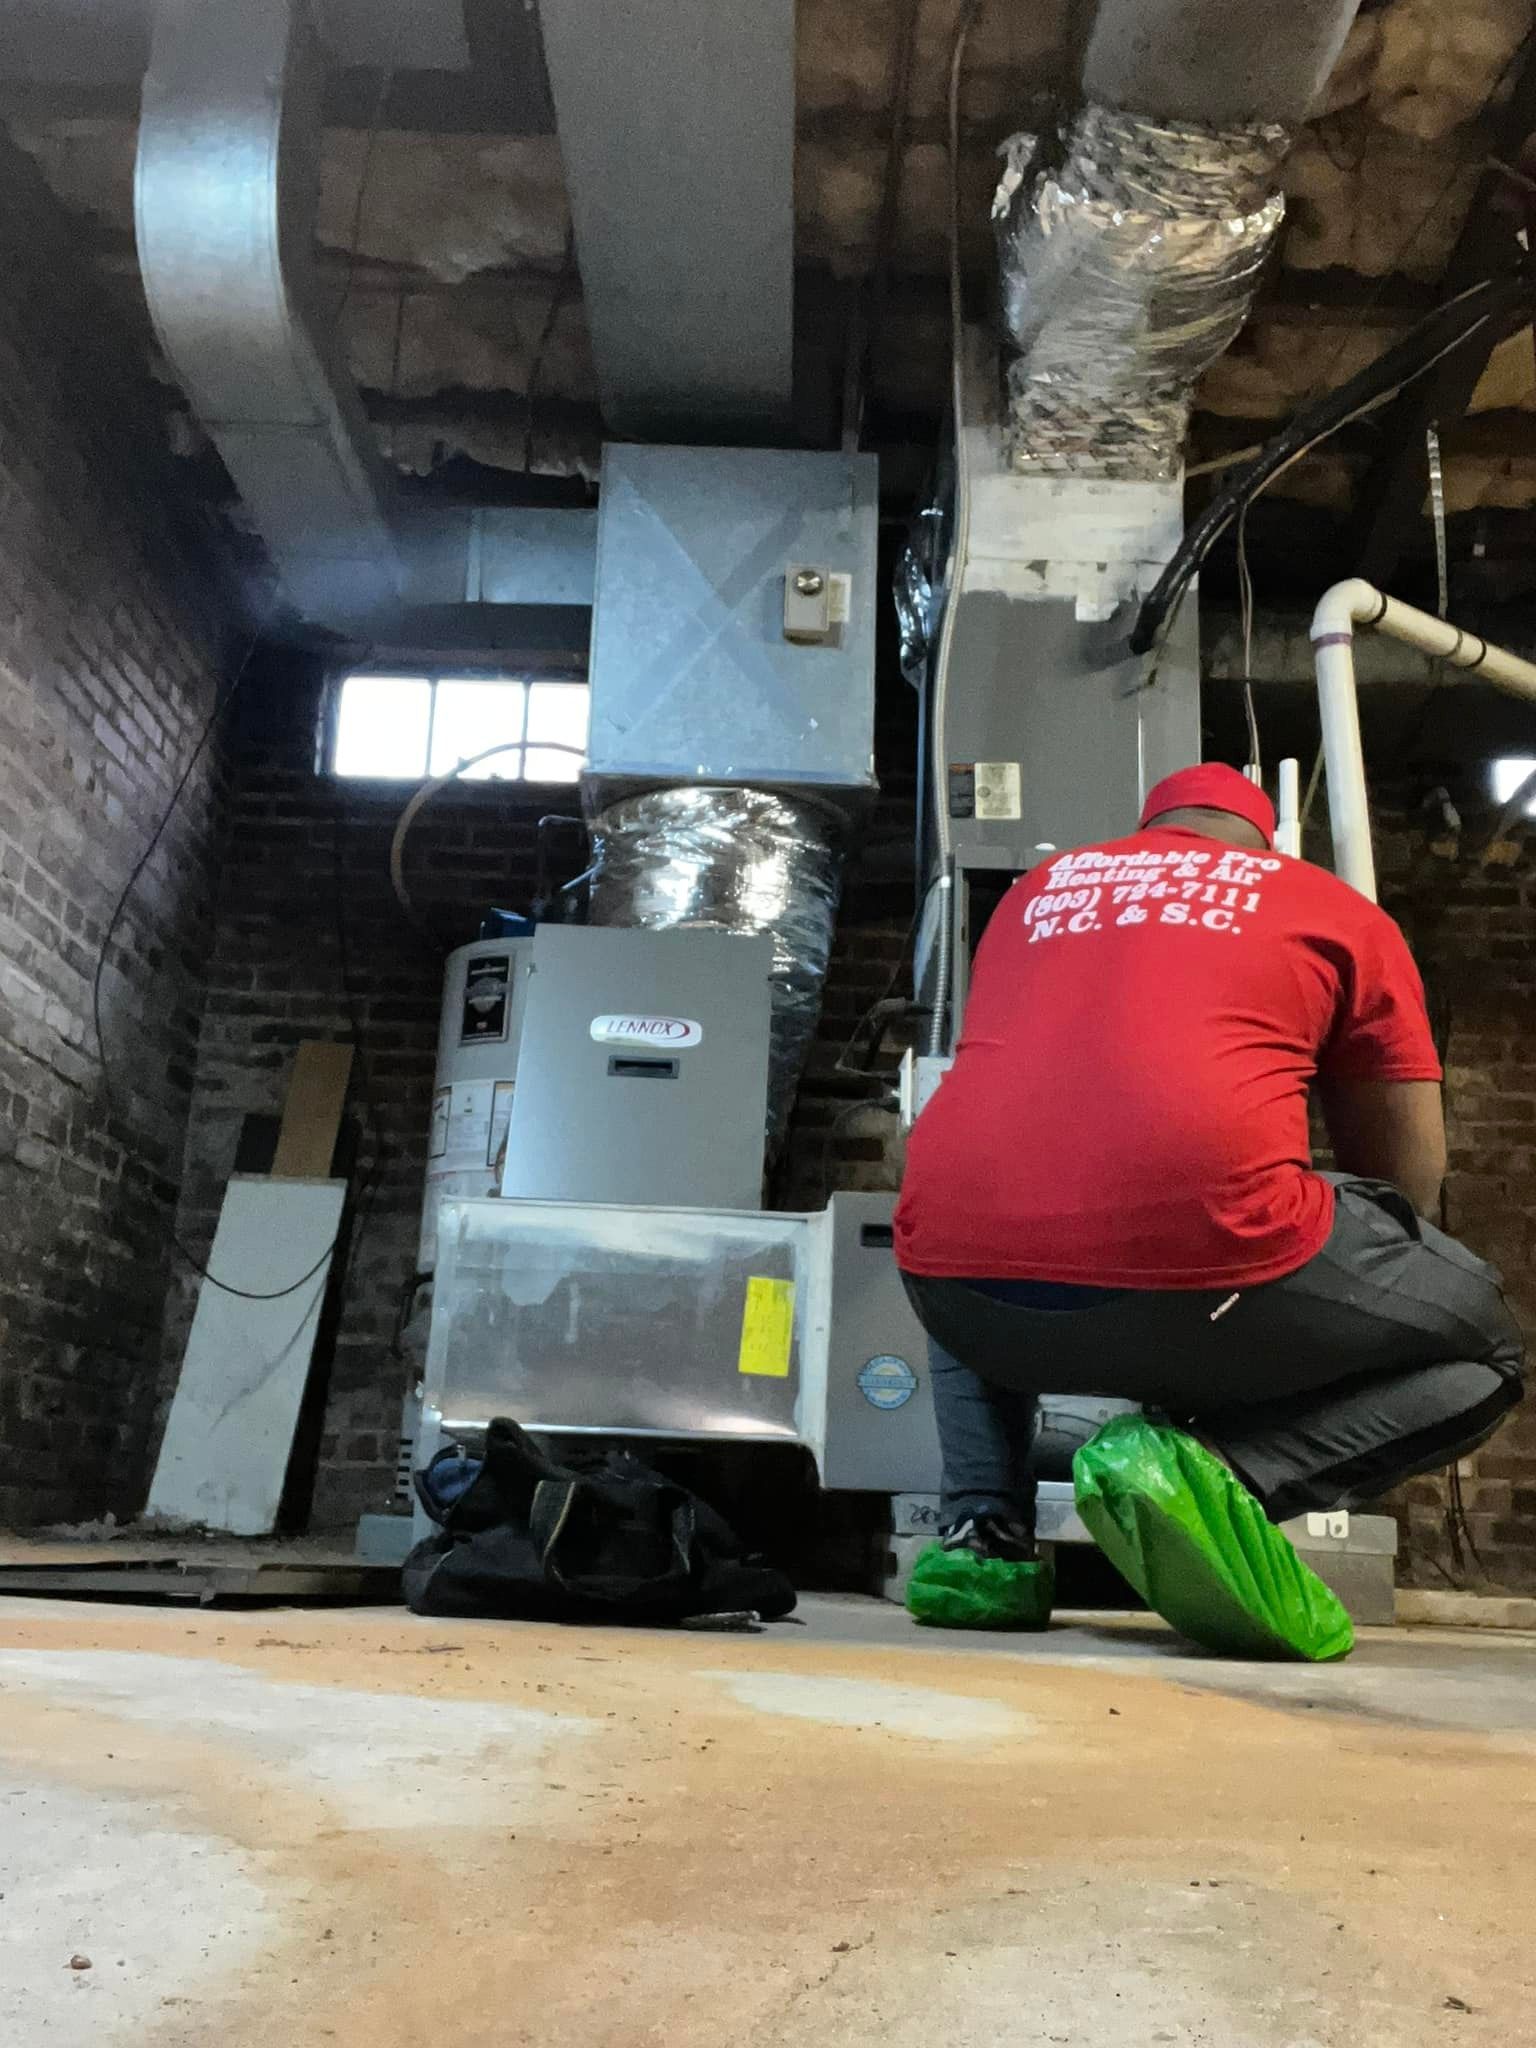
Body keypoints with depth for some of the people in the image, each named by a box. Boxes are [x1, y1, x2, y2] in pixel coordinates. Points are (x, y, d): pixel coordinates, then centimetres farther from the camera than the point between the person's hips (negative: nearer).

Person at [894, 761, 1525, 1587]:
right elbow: (1406, 1178, 21)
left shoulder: (1037, 890, 29)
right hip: (1200, 1254, -4)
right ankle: (1217, 1472, -4)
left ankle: (984, 1530, 15)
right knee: (1482, 1349, 22)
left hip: (963, 1272, 5)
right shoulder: (1338, 909, 20)